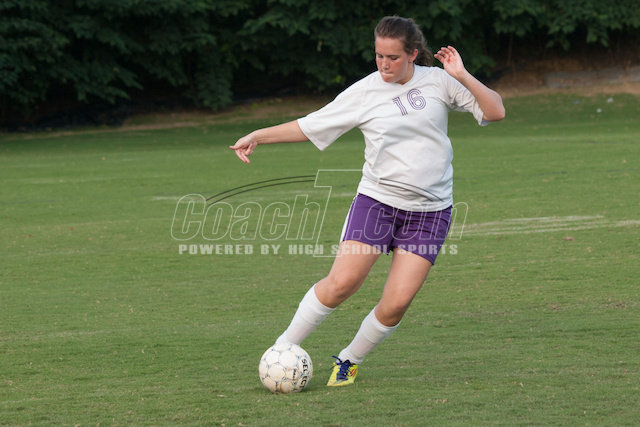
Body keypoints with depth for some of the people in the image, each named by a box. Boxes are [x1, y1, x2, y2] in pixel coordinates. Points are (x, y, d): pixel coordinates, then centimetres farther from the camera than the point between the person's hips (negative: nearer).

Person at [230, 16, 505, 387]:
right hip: (377, 199, -1)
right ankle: (284, 349, 1)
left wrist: (463, 76, -13)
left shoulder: (438, 81, 0)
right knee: (342, 283, -16)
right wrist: (258, 136, 0)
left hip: (430, 210, 1)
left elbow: (495, 112, -1)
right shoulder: (364, 93, -1)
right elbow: (310, 126, 6)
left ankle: (349, 361, 13)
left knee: (396, 304, -9)